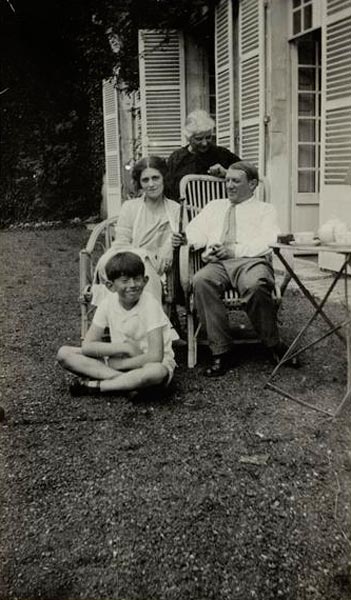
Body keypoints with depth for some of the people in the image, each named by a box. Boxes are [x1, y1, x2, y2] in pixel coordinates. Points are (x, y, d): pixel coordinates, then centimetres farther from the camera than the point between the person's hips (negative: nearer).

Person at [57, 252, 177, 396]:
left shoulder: (150, 304, -18)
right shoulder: (108, 303, -6)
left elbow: (155, 357, -25)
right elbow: (87, 346, -10)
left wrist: (119, 363, -17)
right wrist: (125, 347, -18)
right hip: (118, 362, 4)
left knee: (157, 372, -41)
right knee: (64, 353, -12)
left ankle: (94, 386, -23)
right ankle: (128, 381, -23)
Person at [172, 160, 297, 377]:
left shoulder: (265, 210, 20)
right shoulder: (214, 207, 32)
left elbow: (267, 242, 1)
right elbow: (197, 232, 17)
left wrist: (233, 249, -12)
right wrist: (183, 238, -8)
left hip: (252, 261, -2)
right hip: (217, 263, 3)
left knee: (255, 285, -38)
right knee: (201, 281, -33)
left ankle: (274, 345, -17)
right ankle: (221, 351, -26)